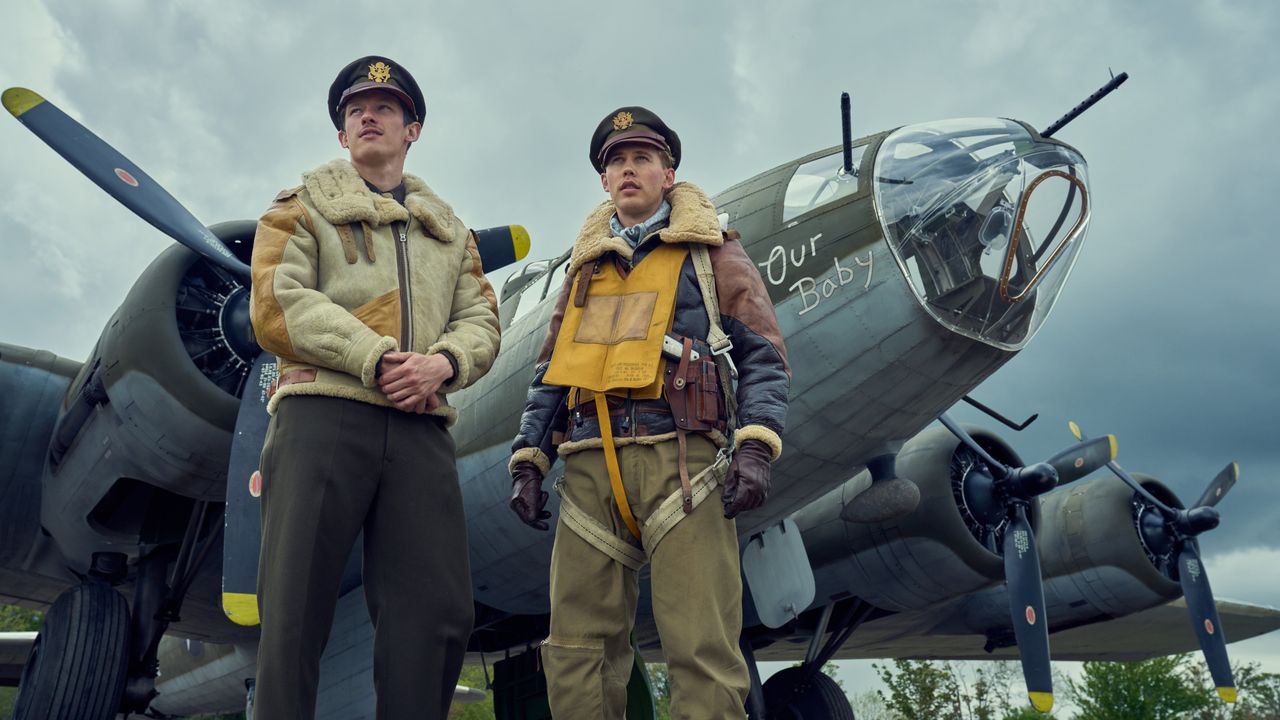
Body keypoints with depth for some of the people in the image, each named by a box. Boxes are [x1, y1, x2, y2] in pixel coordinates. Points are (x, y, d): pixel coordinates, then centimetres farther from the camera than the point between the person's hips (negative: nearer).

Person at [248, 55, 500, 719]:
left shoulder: (449, 230, 26)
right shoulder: (302, 208, 15)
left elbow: (481, 321, 15)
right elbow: (277, 306, -1)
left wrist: (443, 362, -9)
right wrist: (377, 359, -13)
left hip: (421, 427, 3)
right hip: (323, 414, -3)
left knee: (439, 609, -2)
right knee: (296, 608, -4)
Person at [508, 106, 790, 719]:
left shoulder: (711, 254, 13)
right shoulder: (584, 266, 26)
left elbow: (763, 356, 5)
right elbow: (549, 374, 25)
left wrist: (755, 447, -11)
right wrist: (528, 461, 14)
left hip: (679, 458, -4)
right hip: (590, 465, 4)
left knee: (701, 649, -8)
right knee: (577, 651, 3)